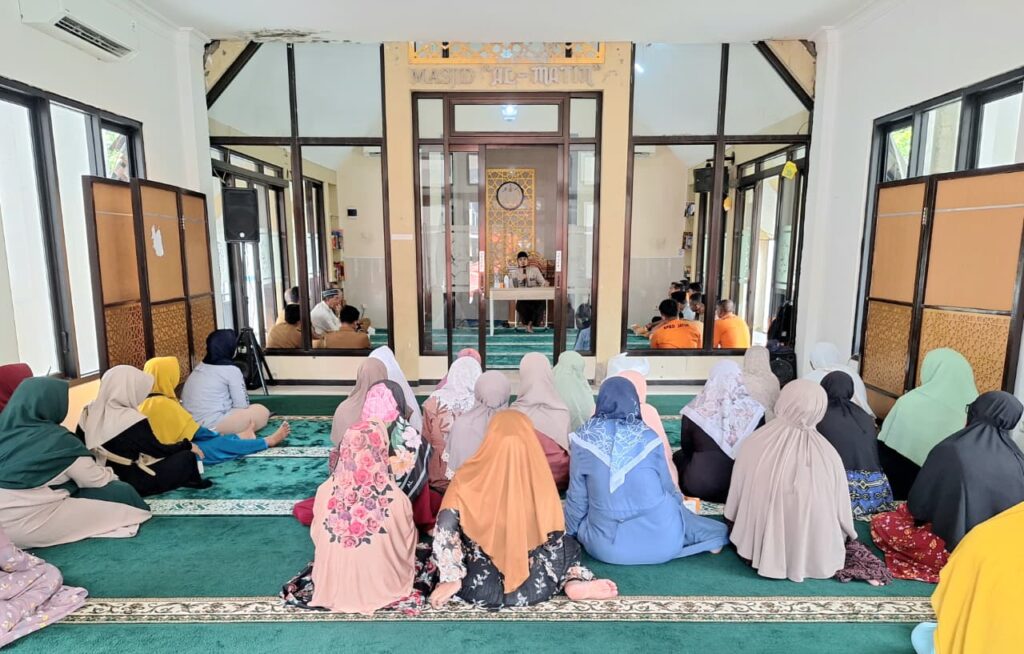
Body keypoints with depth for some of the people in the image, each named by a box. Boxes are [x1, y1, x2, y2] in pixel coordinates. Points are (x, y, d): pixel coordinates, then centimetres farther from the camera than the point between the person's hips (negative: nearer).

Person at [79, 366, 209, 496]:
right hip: (132, 483, -8)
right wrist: (187, 445, 2)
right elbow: (159, 450, -14)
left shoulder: (89, 412, -3)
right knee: (186, 456, 1)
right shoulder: (133, 420, -25)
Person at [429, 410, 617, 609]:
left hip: (481, 590, 1)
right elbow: (555, 538, -1)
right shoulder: (539, 478, -10)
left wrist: (451, 579, -6)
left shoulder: (468, 480, -11)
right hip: (530, 590, -1)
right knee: (568, 544, 26)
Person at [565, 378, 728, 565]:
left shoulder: (584, 438, -6)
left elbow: (577, 497, 0)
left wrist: (570, 532, 19)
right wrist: (678, 500, 33)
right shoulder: (649, 437, -5)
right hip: (660, 540, 0)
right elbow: (668, 488, 10)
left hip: (605, 546, 0)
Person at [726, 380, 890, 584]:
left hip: (760, 550, 0)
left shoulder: (755, 444, -19)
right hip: (814, 554, 0)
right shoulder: (828, 455, -21)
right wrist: (848, 535, 17)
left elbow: (735, 502, -4)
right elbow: (841, 509, -5)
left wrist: (735, 523, 16)